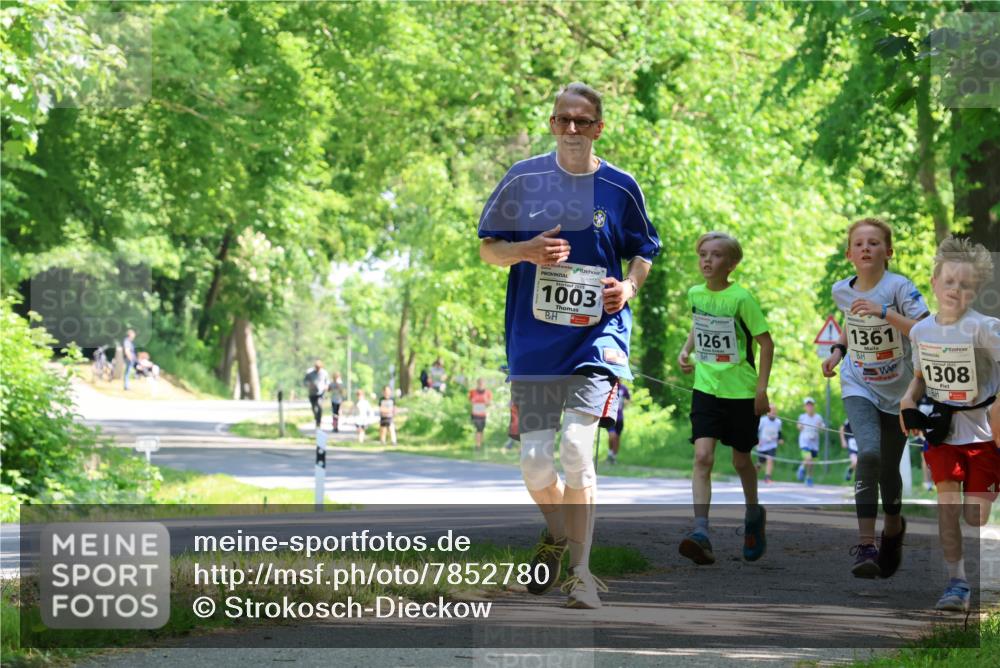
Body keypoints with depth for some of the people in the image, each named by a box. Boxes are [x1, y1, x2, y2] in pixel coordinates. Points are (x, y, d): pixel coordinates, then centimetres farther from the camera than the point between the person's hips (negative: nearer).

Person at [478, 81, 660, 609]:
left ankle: (580, 571, -7)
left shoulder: (621, 188, 1)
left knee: (576, 446, -17)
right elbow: (487, 248, 8)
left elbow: (642, 253, 14)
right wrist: (527, 251, -12)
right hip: (534, 342, 2)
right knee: (534, 460, 1)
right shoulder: (523, 179, 1)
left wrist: (629, 287, -7)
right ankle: (557, 535, 33)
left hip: (598, 334, -1)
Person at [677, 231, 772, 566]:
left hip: (741, 391, -3)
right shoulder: (695, 294, 3)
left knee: (741, 460, 11)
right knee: (703, 456, -14)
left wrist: (761, 388, -11)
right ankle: (700, 532, -21)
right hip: (706, 388, 3)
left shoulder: (741, 298, -14)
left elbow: (766, 342, -9)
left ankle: (754, 515, 40)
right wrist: (685, 351, 6)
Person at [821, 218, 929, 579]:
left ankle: (893, 526, 42)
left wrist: (884, 313, -35)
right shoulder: (841, 291, -2)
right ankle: (865, 544, -23)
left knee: (889, 468, 8)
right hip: (859, 387, 1)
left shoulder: (899, 287, -16)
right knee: (869, 453, -24)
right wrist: (837, 351, 6)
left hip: (898, 391, -1)